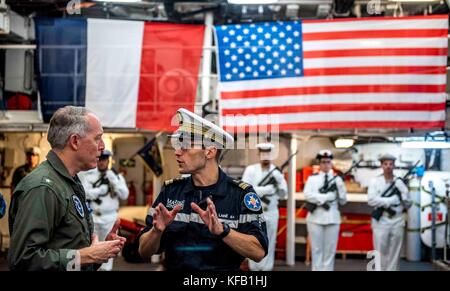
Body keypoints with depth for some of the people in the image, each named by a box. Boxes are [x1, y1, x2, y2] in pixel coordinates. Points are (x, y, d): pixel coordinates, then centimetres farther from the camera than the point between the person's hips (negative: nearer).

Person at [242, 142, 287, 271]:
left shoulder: (277, 172, 5)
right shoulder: (250, 170, -1)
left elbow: (283, 194, 5)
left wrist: (279, 182, -14)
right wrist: (263, 190, -22)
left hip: (271, 213, 2)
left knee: (269, 244, 5)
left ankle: (267, 268, 11)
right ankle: (254, 268, 8)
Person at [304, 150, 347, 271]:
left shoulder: (337, 179, 11)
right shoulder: (312, 178, 6)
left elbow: (343, 201, 7)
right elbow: (307, 195, -10)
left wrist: (339, 187, -10)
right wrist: (325, 197, -17)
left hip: (332, 218, 2)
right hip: (316, 218, -2)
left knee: (330, 250, 4)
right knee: (317, 249, 2)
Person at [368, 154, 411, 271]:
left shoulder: (399, 182, 8)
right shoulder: (375, 181, 2)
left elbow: (408, 203, 8)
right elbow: (371, 200, -12)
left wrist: (403, 194, -10)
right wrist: (391, 200, -13)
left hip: (397, 221, 3)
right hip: (381, 221, -2)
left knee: (395, 253, 5)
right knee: (380, 252, -2)